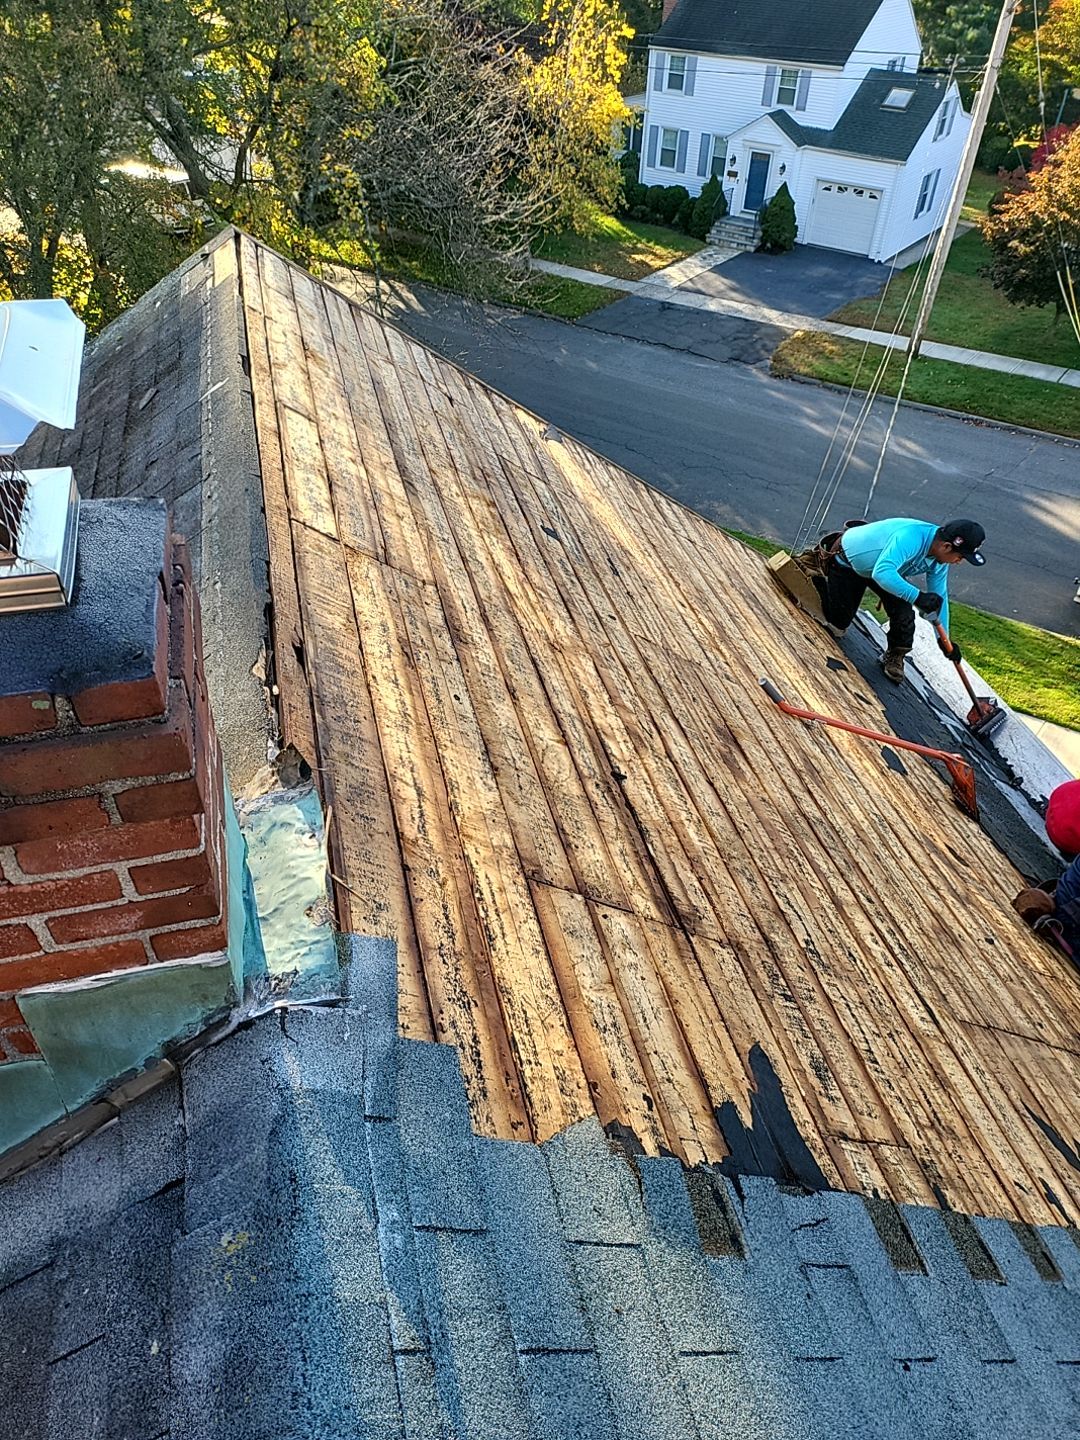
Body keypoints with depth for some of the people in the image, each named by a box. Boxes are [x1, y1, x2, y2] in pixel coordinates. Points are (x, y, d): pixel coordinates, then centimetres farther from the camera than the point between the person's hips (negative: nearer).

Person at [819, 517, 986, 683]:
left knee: (903, 612, -15)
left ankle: (895, 657, 11)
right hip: (847, 563, -6)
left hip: (880, 568, 6)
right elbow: (882, 573, -55)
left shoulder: (940, 559, -16)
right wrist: (917, 596, -60)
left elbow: (939, 596, -5)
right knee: (836, 625, 3)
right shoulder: (910, 538, -43)